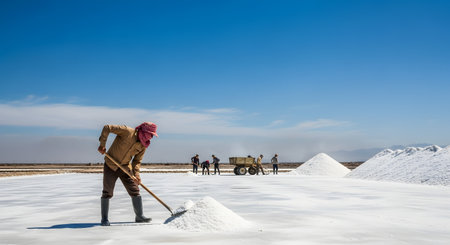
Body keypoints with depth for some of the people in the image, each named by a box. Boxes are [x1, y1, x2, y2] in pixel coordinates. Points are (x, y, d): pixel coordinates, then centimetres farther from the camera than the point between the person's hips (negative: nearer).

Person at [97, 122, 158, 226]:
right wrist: (102, 145, -23)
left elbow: (137, 161, 3)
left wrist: (136, 174, -13)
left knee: (135, 191, 1)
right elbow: (107, 128, -22)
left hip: (125, 167, 5)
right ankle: (104, 219, 13)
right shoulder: (127, 132, -21)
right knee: (107, 193, -1)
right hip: (110, 166, -5)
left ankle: (139, 216, 12)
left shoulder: (143, 145, -3)